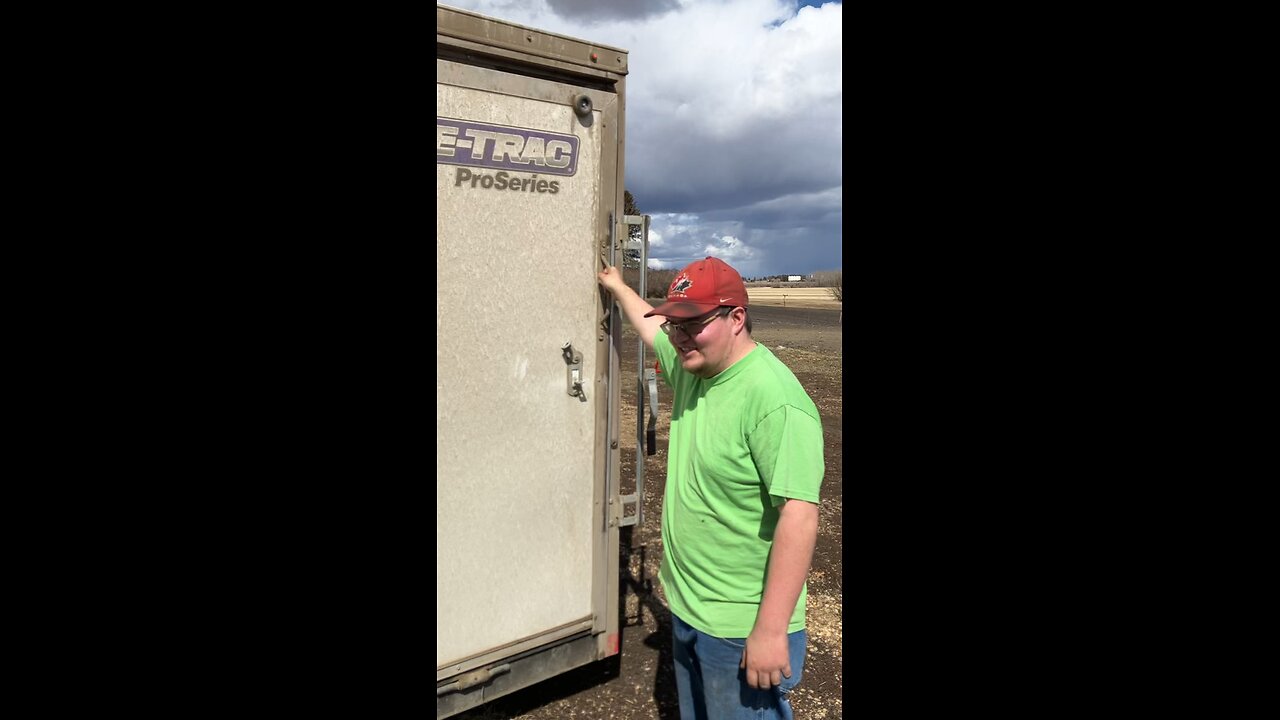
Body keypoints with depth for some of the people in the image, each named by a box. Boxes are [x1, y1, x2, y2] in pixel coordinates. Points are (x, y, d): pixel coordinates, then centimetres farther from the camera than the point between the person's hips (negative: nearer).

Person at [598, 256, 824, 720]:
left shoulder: (774, 399, -27)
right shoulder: (690, 365, 0)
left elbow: (799, 517, -29)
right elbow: (649, 325, 22)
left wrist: (771, 630, -27)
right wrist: (618, 287, 37)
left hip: (742, 628, -8)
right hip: (686, 605, 9)